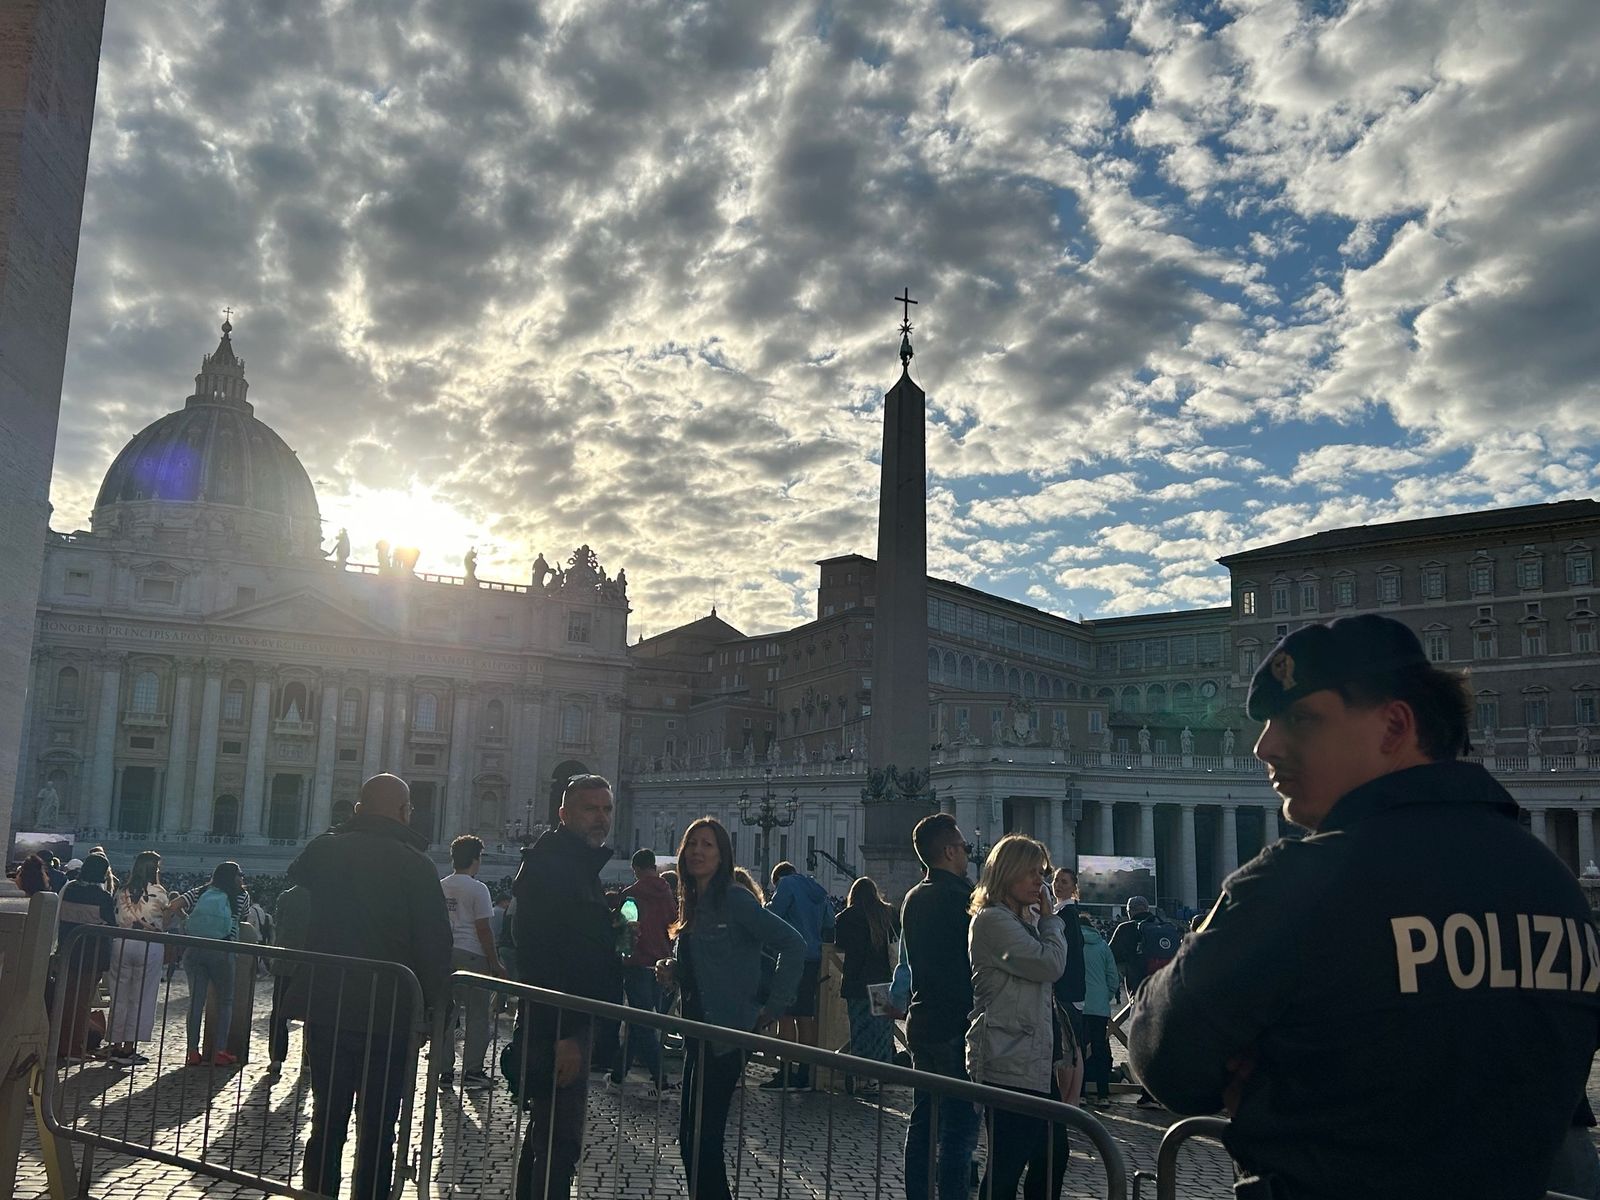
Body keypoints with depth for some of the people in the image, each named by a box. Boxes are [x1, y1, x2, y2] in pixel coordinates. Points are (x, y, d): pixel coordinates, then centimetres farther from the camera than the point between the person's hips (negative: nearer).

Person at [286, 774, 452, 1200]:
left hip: (324, 1009, 4)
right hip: (388, 1017, -3)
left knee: (326, 1123, 15)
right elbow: (436, 942, -12)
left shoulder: (322, 850, 0)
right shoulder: (415, 865, -11)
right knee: (376, 1132, 6)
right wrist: (429, 1002, -1)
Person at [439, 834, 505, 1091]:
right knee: (477, 1014, 3)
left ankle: (444, 1070, 14)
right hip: (472, 956, -6)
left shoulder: (440, 887, 8)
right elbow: (483, 930, -10)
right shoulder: (477, 889, -9)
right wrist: (495, 964, -5)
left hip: (444, 954, 6)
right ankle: (472, 1072, 5)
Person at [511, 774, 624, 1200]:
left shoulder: (582, 864, 16)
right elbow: (541, 954, -25)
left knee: (546, 1131, 20)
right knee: (561, 1141, -7)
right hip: (558, 1025, -11)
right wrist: (565, 1034, -27)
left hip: (571, 1020, 11)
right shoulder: (549, 864, -16)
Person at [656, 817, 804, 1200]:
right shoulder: (692, 904, 11)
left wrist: (774, 1006, -16)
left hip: (725, 1036, -8)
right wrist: (671, 971, 2)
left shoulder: (735, 900, -13)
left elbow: (793, 943, -18)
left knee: (703, 1140, -6)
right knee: (690, 1137, 12)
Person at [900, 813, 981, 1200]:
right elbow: (978, 964, -14)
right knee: (959, 1130, -4)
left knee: (922, 1123, 15)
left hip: (921, 1023, 9)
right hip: (956, 1028, -9)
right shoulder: (960, 897, -16)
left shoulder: (913, 899, 10)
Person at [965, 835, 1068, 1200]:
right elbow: (1050, 964, -16)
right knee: (1006, 1165, -8)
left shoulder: (1023, 920, 21)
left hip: (1032, 1059, 10)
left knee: (1051, 1155, 11)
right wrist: (1049, 917, -4)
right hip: (1009, 1063, -10)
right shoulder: (992, 920, -12)